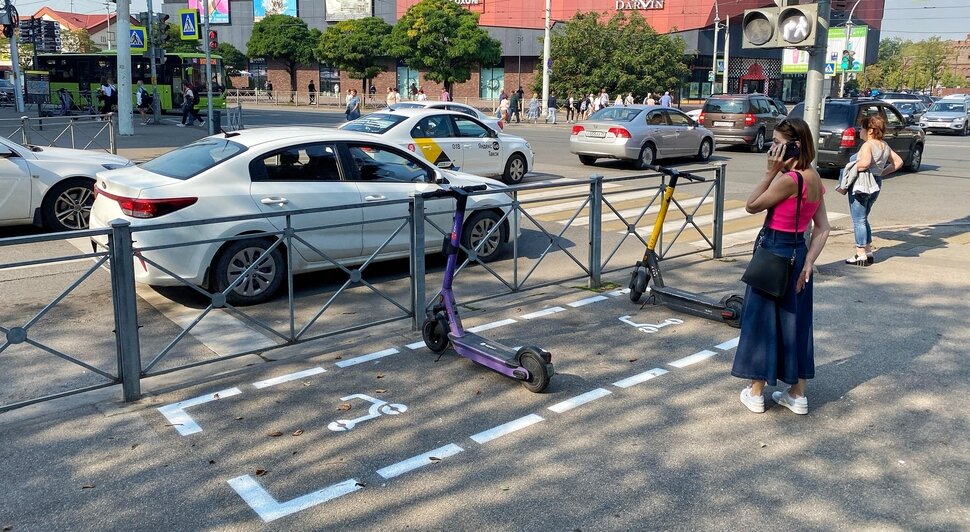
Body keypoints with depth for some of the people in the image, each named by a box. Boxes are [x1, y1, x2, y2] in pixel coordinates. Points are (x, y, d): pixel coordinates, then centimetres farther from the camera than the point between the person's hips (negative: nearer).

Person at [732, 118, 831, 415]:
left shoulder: (788, 179, -22)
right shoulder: (814, 178, 6)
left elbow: (752, 206, -11)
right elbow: (823, 228, 5)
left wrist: (771, 171, -13)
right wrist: (808, 261, 0)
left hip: (774, 254, -8)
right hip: (798, 252, 8)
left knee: (762, 319, 5)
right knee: (795, 321, 15)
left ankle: (755, 393, 16)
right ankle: (797, 395, 24)